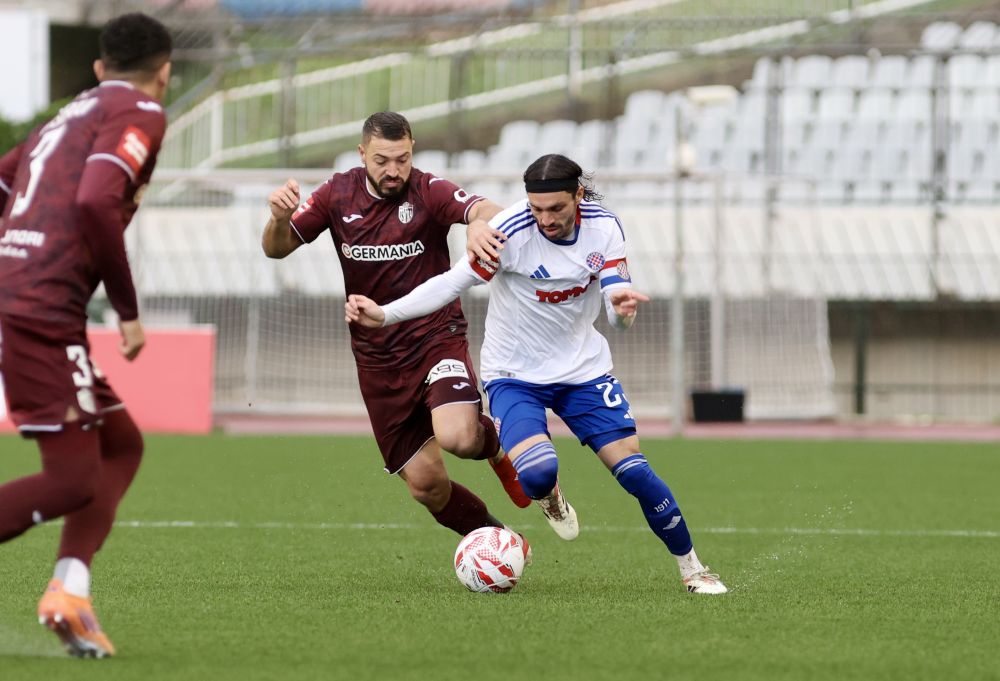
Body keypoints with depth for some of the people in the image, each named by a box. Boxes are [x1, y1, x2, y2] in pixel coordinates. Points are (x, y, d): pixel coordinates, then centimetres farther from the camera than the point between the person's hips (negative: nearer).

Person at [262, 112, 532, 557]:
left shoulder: (428, 192, -12)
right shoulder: (339, 194, -1)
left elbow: (484, 212, -31)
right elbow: (277, 248, 1)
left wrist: (486, 223, -56)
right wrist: (279, 218, -22)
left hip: (436, 339, -3)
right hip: (378, 358, 3)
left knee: (457, 437, -31)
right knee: (425, 484, 0)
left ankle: (496, 441, 7)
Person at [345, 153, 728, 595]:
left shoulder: (603, 227, -11)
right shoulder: (511, 231, -22)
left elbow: (618, 312, -12)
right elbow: (453, 282, -19)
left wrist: (622, 305, -37)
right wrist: (384, 314, -30)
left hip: (584, 368, 3)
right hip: (514, 375, -3)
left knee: (634, 471, -6)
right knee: (537, 474, -27)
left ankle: (691, 569, 15)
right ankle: (550, 497, 13)